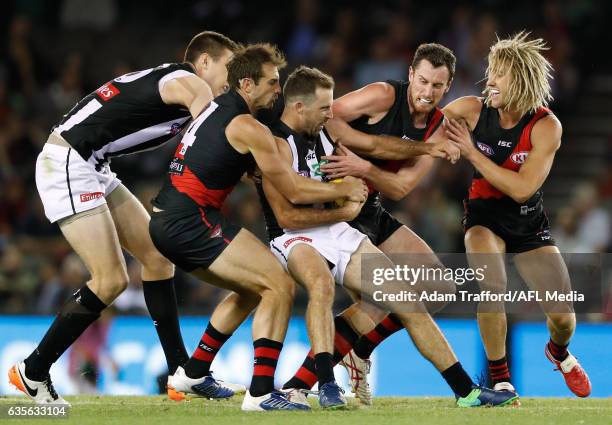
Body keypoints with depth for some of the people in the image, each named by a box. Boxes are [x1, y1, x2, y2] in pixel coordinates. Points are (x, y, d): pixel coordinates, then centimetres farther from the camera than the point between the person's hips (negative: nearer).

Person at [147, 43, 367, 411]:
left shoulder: (219, 108, 19)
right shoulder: (248, 128, -10)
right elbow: (294, 192, -4)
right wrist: (344, 190, 10)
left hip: (168, 221, 10)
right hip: (190, 220, -10)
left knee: (252, 288, 25)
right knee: (281, 286, -10)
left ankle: (193, 373, 32)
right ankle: (261, 393, -17)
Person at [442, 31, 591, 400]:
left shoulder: (546, 126, -19)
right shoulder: (473, 109, -14)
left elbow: (522, 188, -26)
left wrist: (471, 152, -27)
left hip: (529, 221, 0)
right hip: (485, 216, 0)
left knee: (563, 317, -4)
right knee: (493, 286, -31)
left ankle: (559, 352, 36)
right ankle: (499, 377, -10)